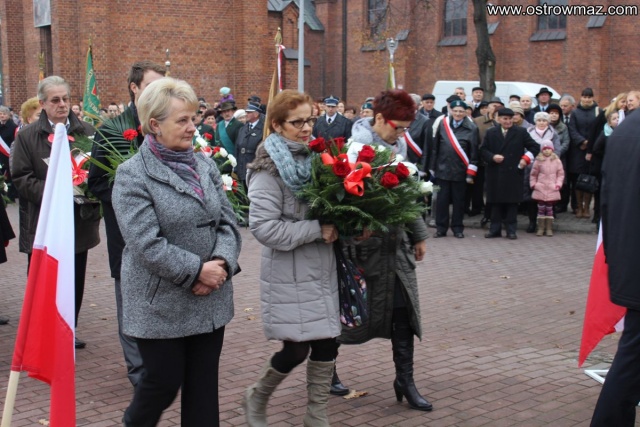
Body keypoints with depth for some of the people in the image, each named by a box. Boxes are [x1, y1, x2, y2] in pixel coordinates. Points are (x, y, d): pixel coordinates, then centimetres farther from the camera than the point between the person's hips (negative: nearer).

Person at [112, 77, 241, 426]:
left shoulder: (205, 166, 7)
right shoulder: (133, 174, -11)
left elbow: (227, 222, 5)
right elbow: (146, 243, -19)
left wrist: (222, 262, -13)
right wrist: (197, 270, -19)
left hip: (211, 300, 5)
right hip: (162, 303, -5)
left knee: (203, 386, 11)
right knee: (164, 382, 6)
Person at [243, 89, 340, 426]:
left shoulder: (313, 158, 8)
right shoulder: (269, 170, -13)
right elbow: (264, 227, -21)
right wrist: (317, 230, -19)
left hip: (322, 269, 7)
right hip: (290, 274, -6)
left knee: (326, 345, 7)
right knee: (296, 349, -2)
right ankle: (256, 398, 27)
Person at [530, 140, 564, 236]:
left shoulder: (557, 161, 3)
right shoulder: (538, 161, 1)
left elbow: (560, 174, 7)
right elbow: (533, 174, 10)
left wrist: (558, 184, -1)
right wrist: (533, 184, 4)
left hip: (552, 189, 0)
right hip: (540, 189, 0)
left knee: (549, 208, 4)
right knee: (541, 208, 2)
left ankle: (549, 229, 8)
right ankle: (540, 228, 7)